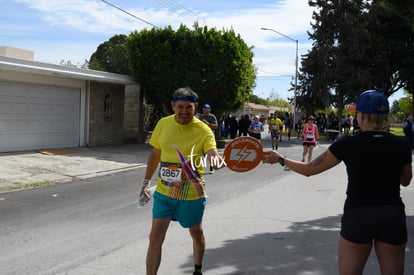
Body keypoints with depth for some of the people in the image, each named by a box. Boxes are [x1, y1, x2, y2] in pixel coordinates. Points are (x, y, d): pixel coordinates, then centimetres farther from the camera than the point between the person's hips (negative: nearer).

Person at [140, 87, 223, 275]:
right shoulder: (163, 124, -2)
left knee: (196, 234, 18)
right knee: (155, 238, -1)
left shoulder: (203, 130, -12)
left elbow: (213, 154, -26)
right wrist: (146, 182, 10)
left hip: (192, 194, -2)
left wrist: (217, 159, -50)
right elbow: (155, 155, 9)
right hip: (164, 192, 2)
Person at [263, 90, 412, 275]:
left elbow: (309, 169, -2)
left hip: (357, 216, -2)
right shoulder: (402, 145, -1)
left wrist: (280, 159, 11)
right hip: (394, 217, 3)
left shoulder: (348, 144, -8)